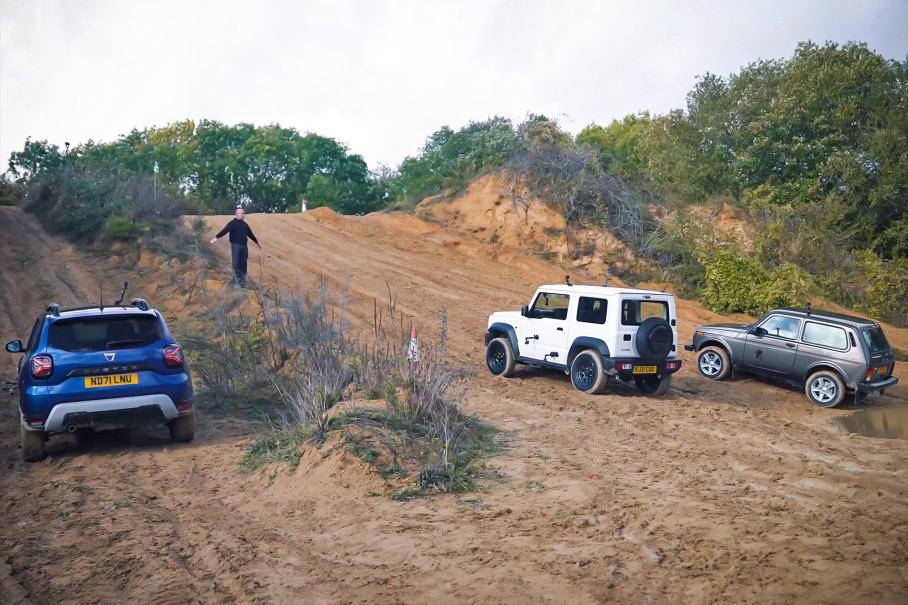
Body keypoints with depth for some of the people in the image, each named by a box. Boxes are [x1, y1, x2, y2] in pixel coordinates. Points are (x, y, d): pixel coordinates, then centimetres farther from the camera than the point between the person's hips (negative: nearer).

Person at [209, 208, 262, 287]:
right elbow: (224, 231, -12)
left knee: (243, 264, 6)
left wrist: (257, 243, 35)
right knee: (236, 264, -8)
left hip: (244, 246, 5)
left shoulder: (245, 224, 16)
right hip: (235, 245, -5)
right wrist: (216, 237, -26)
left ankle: (242, 281, 12)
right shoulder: (232, 223, -1)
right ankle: (237, 281, -4)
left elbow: (251, 234, 27)